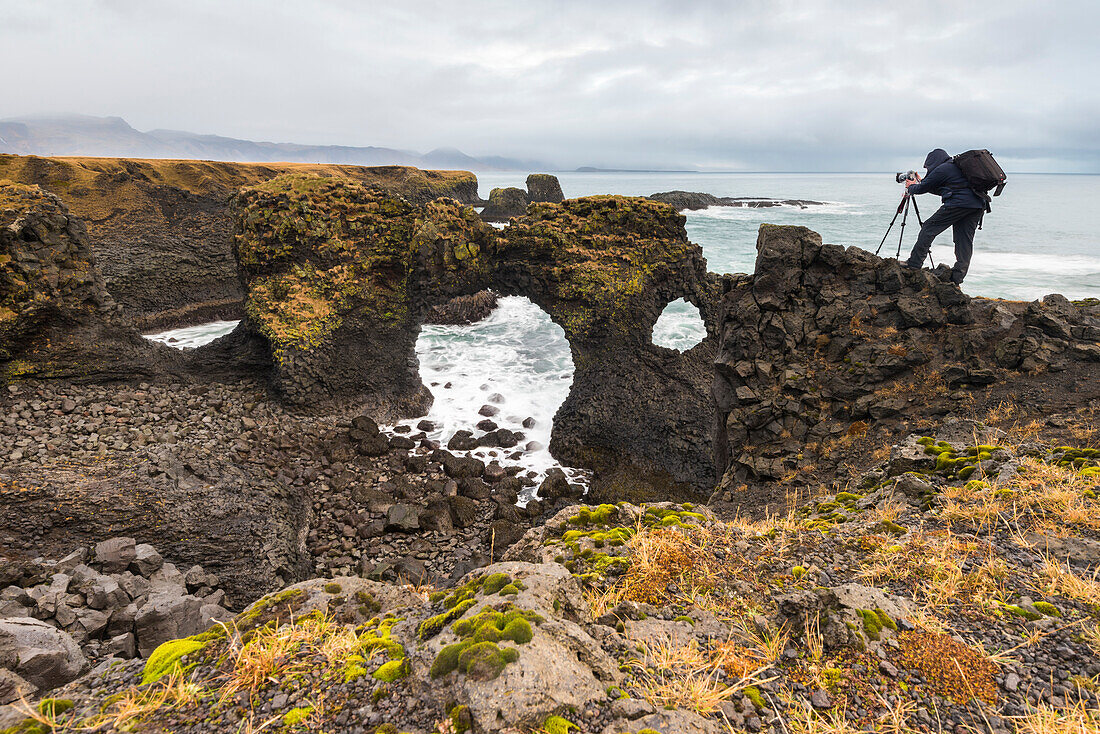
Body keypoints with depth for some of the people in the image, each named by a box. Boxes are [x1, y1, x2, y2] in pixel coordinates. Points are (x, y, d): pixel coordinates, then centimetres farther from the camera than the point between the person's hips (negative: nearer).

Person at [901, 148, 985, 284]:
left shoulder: (941, 170, -1)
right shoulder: (957, 166, 26)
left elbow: (922, 188, 5)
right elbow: (940, 189, 35)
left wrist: (911, 187, 27)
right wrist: (921, 182, 42)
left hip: (958, 203, -9)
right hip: (977, 205, 9)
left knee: (929, 227, 0)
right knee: (965, 240, 6)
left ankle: (914, 262, -2)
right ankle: (957, 277, 3)